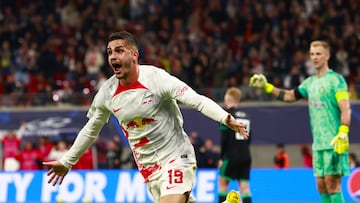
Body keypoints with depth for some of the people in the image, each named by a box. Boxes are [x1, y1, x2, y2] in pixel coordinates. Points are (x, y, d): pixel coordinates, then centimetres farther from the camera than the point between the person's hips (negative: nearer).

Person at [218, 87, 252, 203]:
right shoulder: (245, 115, 11)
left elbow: (224, 138, -11)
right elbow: (249, 138, 15)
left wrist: (222, 157, -6)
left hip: (231, 156, -5)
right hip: (246, 156, 5)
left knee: (223, 183, 5)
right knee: (244, 186, 2)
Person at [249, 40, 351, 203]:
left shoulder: (336, 80, -7)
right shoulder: (310, 82, 16)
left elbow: (345, 108, -15)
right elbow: (289, 95, 27)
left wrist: (343, 134, -26)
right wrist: (266, 86, 18)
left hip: (334, 142, -8)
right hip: (318, 143, 8)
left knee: (331, 182, -12)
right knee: (321, 185, 6)